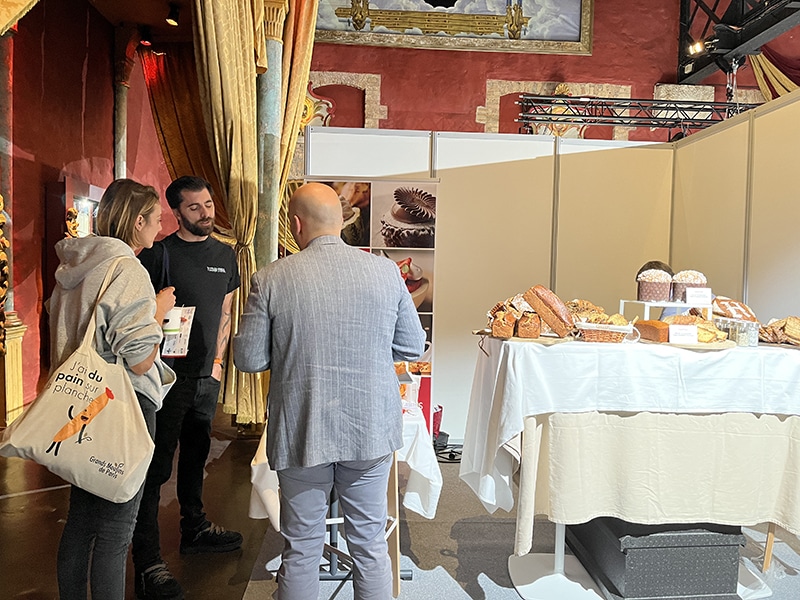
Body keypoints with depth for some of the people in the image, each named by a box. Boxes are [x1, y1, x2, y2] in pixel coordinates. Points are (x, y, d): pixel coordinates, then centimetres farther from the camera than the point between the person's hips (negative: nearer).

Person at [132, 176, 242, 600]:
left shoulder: (225, 255, 10)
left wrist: (217, 362, 10)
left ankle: (194, 529, 36)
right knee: (156, 465, -2)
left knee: (196, 454, 19)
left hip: (206, 374, 6)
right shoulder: (158, 254, -6)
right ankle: (147, 563, 7)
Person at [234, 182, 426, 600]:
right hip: (371, 429, 2)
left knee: (301, 549, 16)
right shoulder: (386, 272, -6)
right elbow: (413, 347, 1)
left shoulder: (271, 279, -10)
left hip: (301, 433, -1)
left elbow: (247, 358, -6)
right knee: (370, 544, 18)